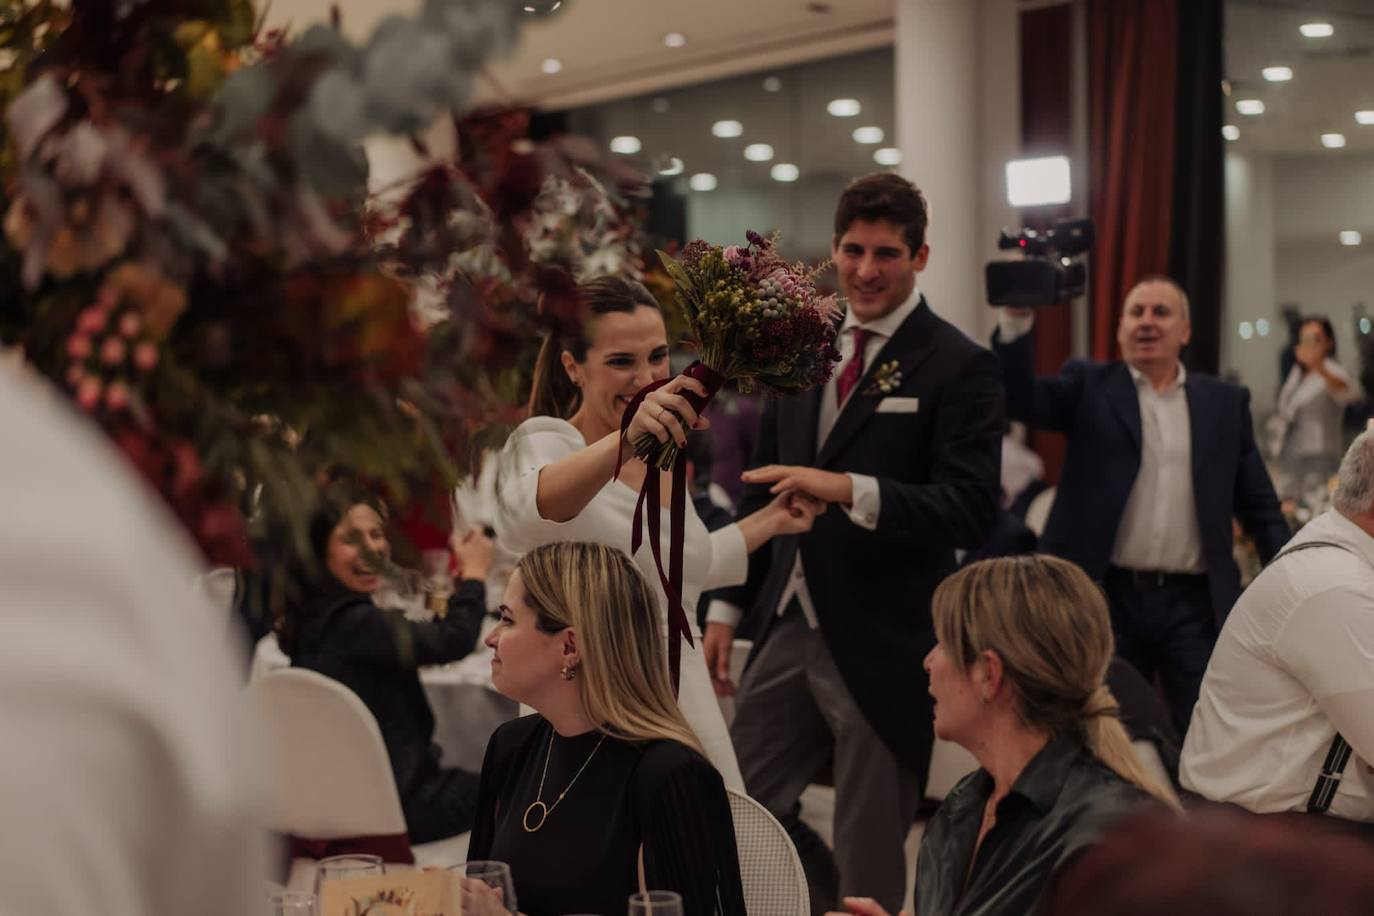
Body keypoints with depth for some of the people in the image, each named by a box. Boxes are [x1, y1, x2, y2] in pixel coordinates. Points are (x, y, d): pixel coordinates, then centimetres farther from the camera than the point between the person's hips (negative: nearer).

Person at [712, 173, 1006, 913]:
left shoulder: (959, 367, -9)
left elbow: (972, 508, -19)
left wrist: (849, 489, -31)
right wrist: (729, 604, 13)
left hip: (884, 644, -6)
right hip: (790, 629, 6)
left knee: (869, 853, 5)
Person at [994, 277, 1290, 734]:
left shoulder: (1225, 402, 10)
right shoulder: (1089, 386, 6)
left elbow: (1259, 506, 10)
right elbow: (1020, 397, -12)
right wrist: (1017, 319, -25)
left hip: (1195, 604, 1)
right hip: (1106, 596, -1)